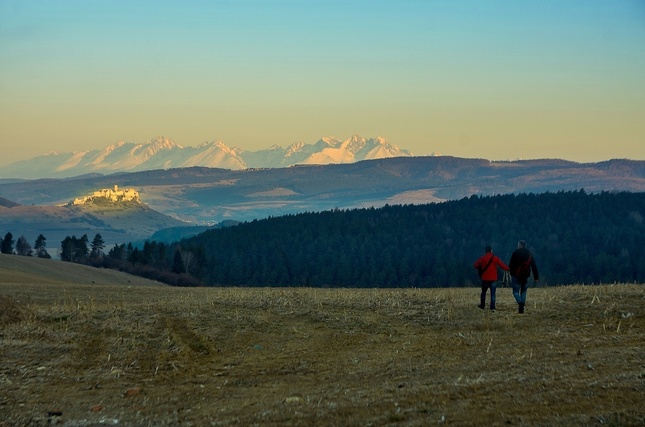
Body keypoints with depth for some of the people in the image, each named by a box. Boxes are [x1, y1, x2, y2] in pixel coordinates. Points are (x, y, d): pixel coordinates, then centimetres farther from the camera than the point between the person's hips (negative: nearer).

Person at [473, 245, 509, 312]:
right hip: (493, 279, -1)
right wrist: (508, 269, 12)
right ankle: (492, 307, -9)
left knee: (483, 292, 18)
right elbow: (502, 265, -4)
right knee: (493, 293, 0)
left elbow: (475, 265, -2)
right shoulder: (495, 258, -2)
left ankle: (482, 306, 26)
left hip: (485, 279, 1)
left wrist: (480, 268, 16)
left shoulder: (482, 258, -2)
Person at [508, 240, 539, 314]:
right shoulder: (529, 254, 8)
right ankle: (521, 308, 7)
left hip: (516, 275, -4)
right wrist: (536, 276, 8)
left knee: (516, 291, 1)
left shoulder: (515, 253, -4)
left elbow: (511, 264, -5)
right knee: (523, 292, 12)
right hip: (525, 276, 4)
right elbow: (534, 266, 7)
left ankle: (520, 302, -27)